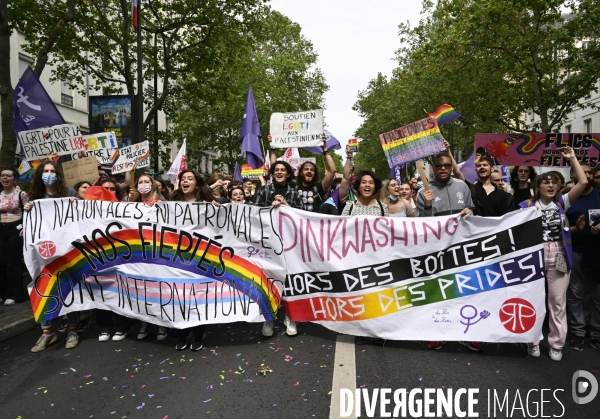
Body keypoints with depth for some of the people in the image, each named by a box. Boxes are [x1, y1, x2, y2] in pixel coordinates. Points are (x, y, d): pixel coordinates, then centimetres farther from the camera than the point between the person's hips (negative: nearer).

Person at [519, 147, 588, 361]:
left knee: (558, 301, 7)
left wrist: (572, 158, -2)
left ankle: (556, 343, 20)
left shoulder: (562, 202, 6)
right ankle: (533, 341, 20)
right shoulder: (528, 205, -1)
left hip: (559, 255, 2)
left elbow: (583, 182, -4)